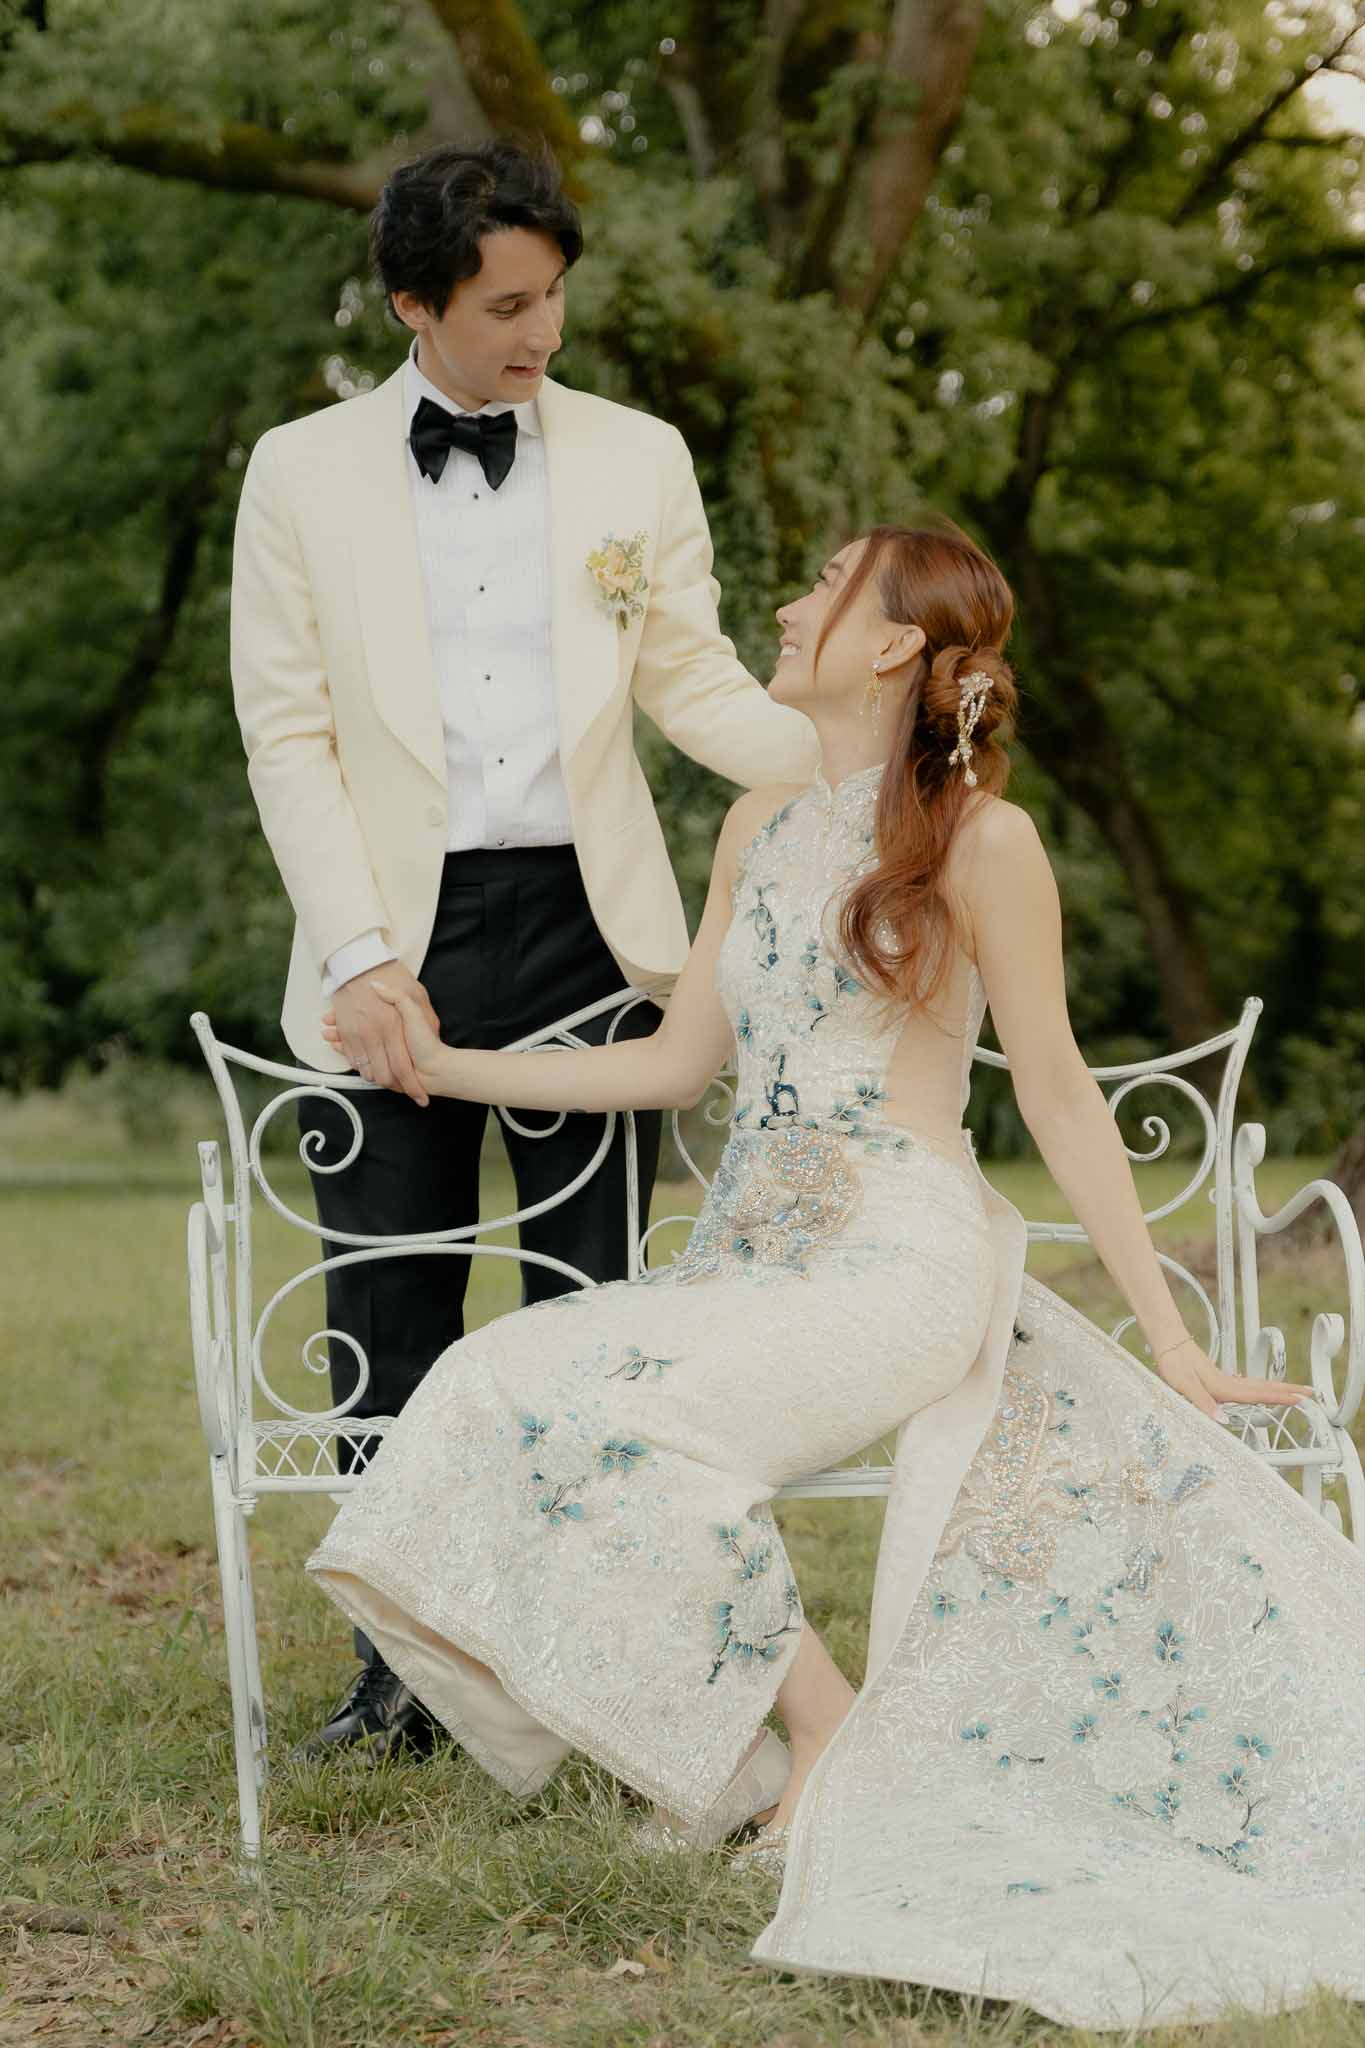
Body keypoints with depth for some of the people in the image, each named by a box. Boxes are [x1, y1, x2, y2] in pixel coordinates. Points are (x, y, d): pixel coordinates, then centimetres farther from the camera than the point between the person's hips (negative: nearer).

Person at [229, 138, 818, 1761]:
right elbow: (287, 734, 1)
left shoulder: (638, 459, 8)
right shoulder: (303, 473, 4)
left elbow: (695, 683, 8)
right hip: (397, 942, -1)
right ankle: (404, 1671, 13)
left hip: (585, 929, 1)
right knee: (387, 1323, 2)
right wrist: (361, 958, -9)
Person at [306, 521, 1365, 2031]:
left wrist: (1170, 1339, -3)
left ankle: (825, 1732, -11)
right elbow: (677, 1061, 20)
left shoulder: (979, 837, -3)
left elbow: (1057, 1095, -2)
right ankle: (729, 1755, -6)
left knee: (632, 1418, -31)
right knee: (491, 1402, -18)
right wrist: (447, 1067, 20)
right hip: (747, 1259, 7)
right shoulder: (760, 827, 16)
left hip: (903, 1266, -6)